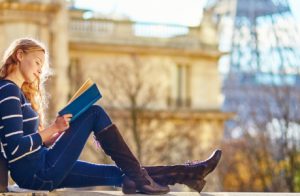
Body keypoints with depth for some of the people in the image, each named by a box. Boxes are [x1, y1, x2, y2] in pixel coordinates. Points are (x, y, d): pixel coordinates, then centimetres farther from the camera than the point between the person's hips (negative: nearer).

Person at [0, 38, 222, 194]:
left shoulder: (18, 92, 21)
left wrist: (54, 134, 5)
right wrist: (52, 129, -14)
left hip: (40, 172, 10)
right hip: (37, 172, -10)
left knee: (118, 174, 7)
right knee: (95, 113, -11)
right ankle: (139, 178, -7)